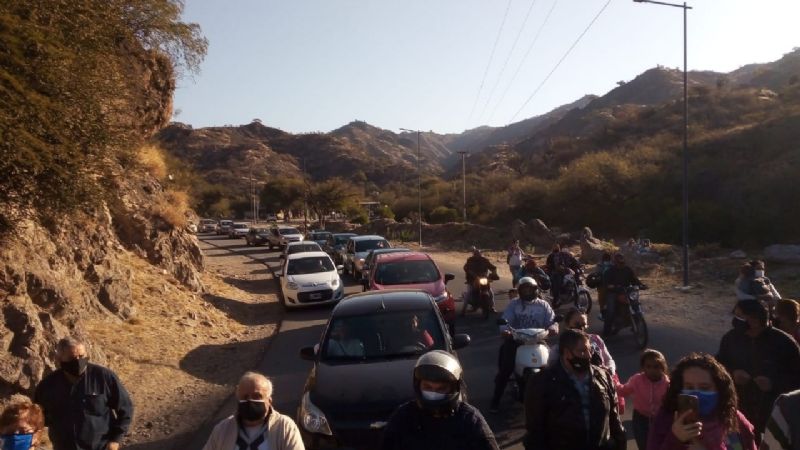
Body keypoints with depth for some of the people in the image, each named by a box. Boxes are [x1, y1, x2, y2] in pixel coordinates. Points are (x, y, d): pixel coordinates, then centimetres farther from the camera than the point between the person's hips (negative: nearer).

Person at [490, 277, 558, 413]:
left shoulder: (543, 305, 12)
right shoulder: (513, 304, 9)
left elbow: (552, 320, 1)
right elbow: (505, 320, -4)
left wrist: (553, 328, -25)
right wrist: (504, 330, -28)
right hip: (516, 340, -1)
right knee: (505, 368, -18)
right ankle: (496, 399, -9)